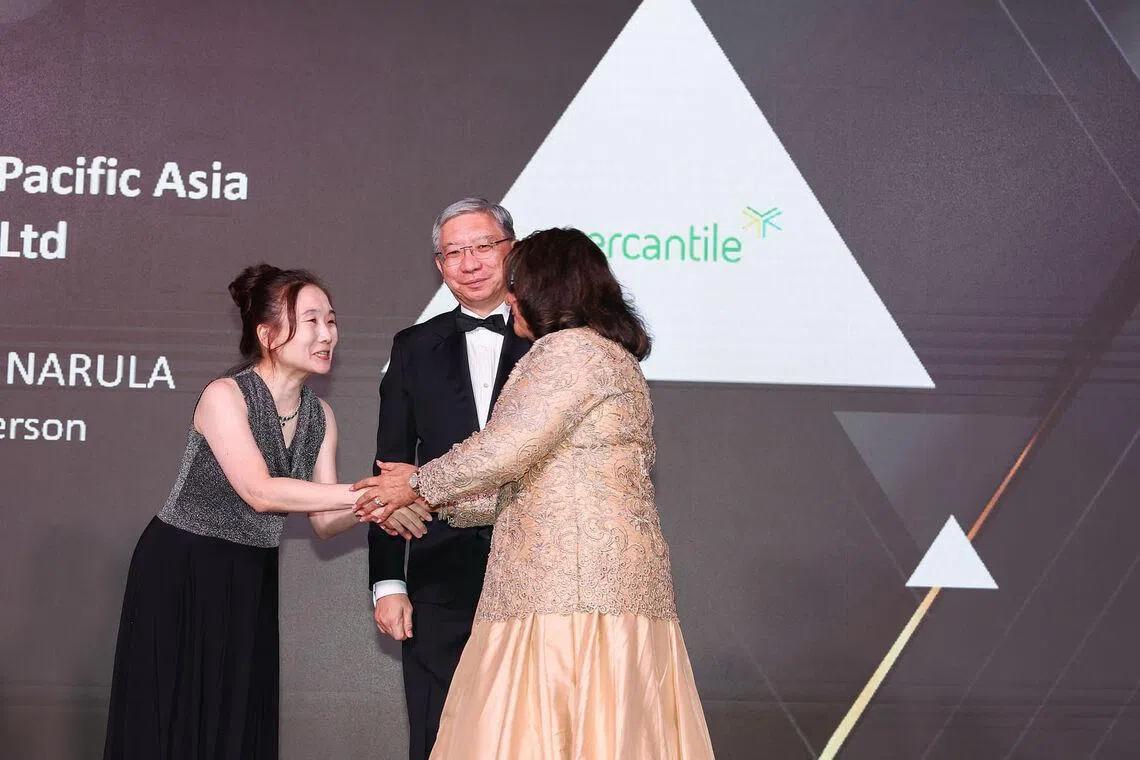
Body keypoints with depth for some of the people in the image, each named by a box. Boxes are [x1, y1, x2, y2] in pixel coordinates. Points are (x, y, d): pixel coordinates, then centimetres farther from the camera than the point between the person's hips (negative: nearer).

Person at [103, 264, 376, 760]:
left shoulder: (320, 417, 2)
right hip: (180, 575, -6)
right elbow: (260, 492, -28)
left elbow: (324, 521, 1)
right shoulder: (224, 397, -17)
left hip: (249, 585, 6)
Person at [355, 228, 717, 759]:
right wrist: (434, 502, 24)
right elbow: (529, 477, 25)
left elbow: (501, 452, -14)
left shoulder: (569, 349, -7)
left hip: (573, 583, -10)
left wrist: (420, 484, 3)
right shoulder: (612, 356, 24)